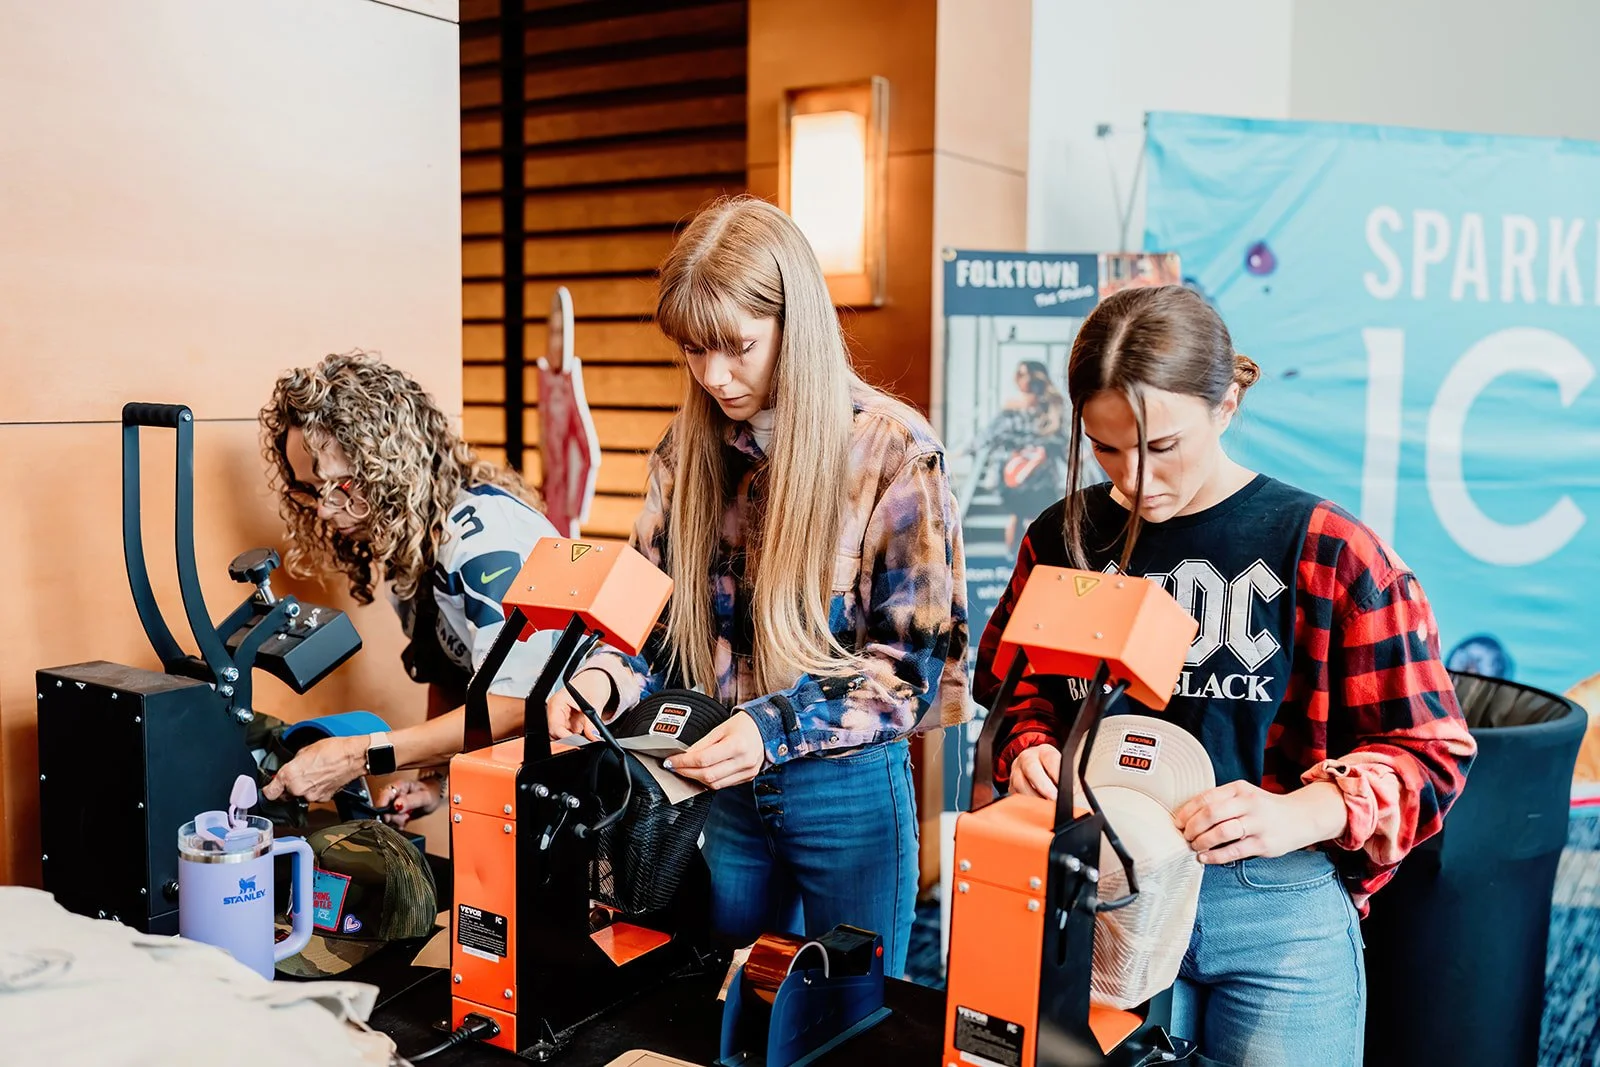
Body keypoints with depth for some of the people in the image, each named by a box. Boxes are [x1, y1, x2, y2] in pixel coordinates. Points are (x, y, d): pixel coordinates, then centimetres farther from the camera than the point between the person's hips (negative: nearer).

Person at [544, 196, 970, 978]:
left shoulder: (891, 451, -15)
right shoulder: (689, 448, 0)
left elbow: (917, 658, -15)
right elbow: (654, 609, 6)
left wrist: (776, 726, -26)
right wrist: (605, 678, -15)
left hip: (847, 789, -4)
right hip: (724, 787, 4)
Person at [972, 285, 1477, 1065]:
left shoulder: (1328, 552, -9)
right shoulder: (1066, 539, 1)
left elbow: (1429, 751, -6)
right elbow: (1015, 685, 15)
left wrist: (1299, 814, -22)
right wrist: (1028, 751, -7)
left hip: (1279, 916, -2)